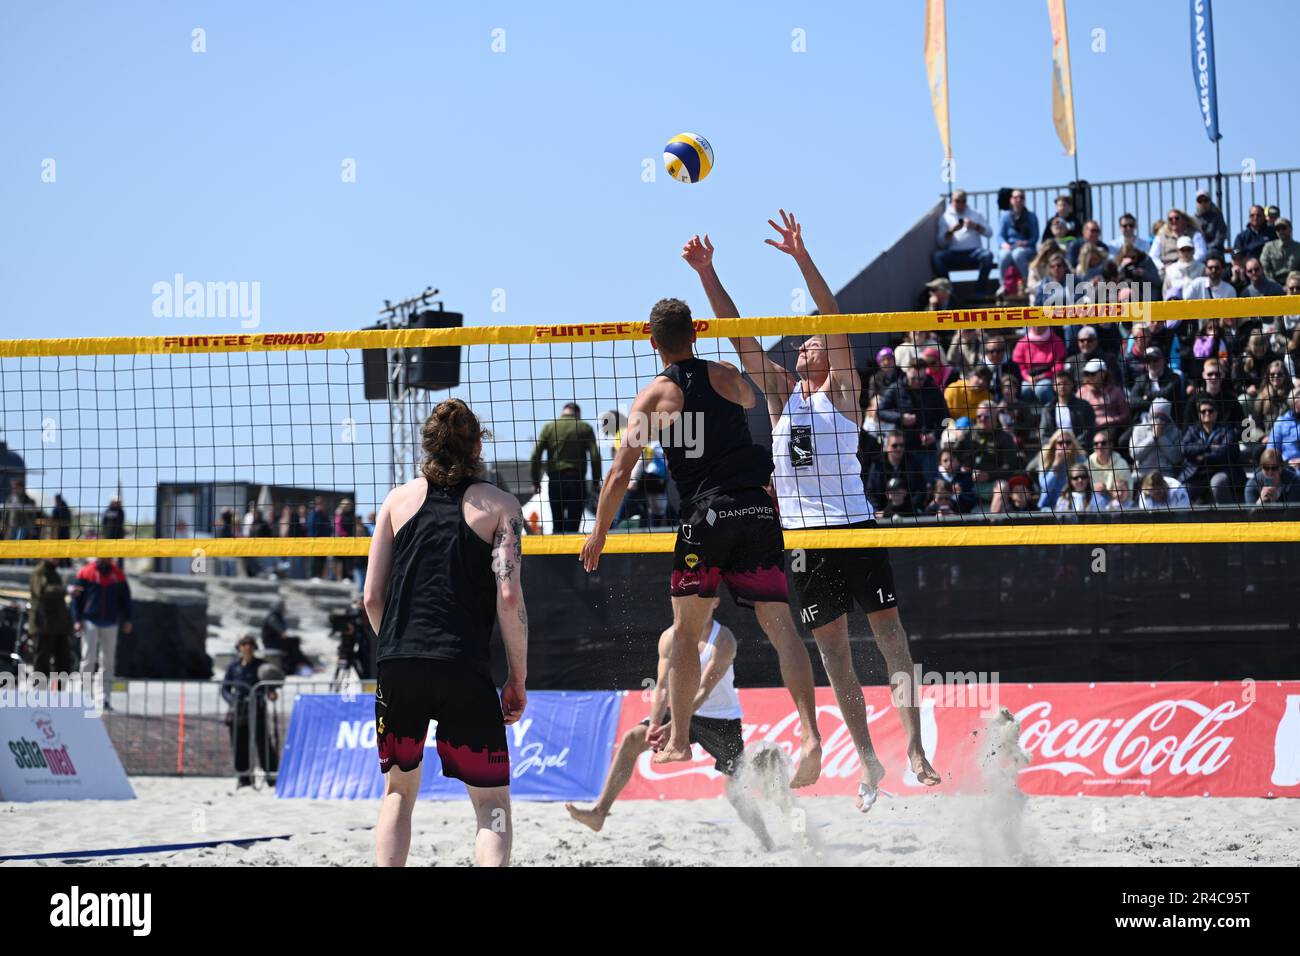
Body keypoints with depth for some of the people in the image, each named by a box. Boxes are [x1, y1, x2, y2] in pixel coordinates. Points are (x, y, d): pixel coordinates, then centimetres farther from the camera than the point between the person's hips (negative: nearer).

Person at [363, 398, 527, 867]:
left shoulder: (399, 499, 11)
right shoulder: (499, 506, 4)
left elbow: (372, 597, 8)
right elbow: (509, 597, -5)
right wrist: (518, 679, 2)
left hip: (398, 669, 3)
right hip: (465, 671, -3)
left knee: (398, 791, 22)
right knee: (492, 804, 6)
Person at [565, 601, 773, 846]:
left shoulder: (723, 640, -21)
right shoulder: (670, 637, -8)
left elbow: (703, 692, -28)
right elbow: (663, 687, -13)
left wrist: (673, 727, -37)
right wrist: (654, 725, -30)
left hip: (722, 720, -4)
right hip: (682, 712, 4)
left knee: (736, 790, -3)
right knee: (632, 739, -17)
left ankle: (767, 843, 16)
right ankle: (600, 812, -22)